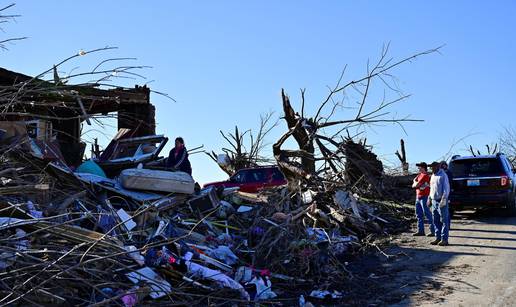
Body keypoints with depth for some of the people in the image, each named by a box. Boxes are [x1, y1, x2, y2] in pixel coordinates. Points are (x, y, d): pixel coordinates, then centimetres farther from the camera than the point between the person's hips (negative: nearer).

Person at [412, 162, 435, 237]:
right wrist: (417, 184, -7)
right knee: (419, 214, 11)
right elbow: (413, 186, 11)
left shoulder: (425, 176, -13)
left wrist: (415, 183, 3)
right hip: (418, 197, 10)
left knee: (427, 214, -8)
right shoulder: (419, 175, 16)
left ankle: (433, 231, -5)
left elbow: (416, 185, -17)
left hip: (424, 197, -10)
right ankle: (420, 231, 17)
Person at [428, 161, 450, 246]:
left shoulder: (443, 176, -10)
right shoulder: (433, 176, 16)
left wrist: (443, 199, -22)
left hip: (441, 201, -8)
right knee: (436, 221, 10)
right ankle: (438, 238, 17)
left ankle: (444, 239, -2)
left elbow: (446, 189, -15)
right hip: (434, 201, 8)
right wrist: (429, 198, 19)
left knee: (444, 221, -4)